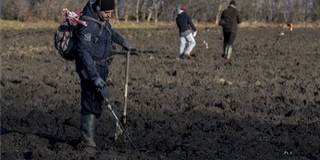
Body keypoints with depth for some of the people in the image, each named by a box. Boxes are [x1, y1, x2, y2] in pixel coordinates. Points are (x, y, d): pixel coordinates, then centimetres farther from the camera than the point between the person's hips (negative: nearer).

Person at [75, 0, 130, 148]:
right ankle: (87, 140, -6)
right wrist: (94, 76, -37)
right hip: (90, 67, -10)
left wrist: (121, 41, 43)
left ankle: (87, 134, 26)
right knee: (91, 102, -10)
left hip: (101, 66, 10)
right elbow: (84, 53, -32)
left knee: (99, 100, 15)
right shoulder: (88, 25, -26)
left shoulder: (102, 18, 4)